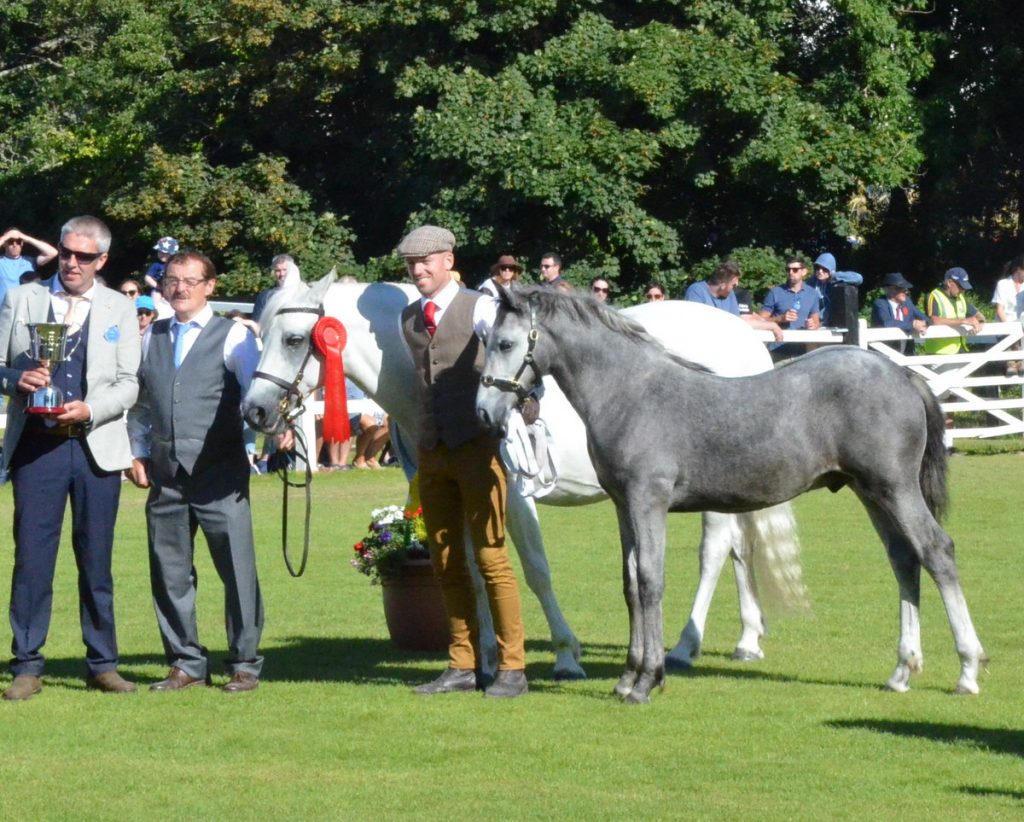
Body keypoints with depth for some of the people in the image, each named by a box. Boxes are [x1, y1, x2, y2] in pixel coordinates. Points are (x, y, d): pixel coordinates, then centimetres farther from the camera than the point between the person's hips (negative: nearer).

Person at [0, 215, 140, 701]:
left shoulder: (120, 310, 10)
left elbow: (129, 385, 4)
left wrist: (89, 410, -13)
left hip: (96, 446, 1)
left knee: (96, 562, 6)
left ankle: (102, 665, 13)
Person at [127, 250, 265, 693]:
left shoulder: (232, 337, 1)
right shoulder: (151, 338, 15)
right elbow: (139, 402, 19)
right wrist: (136, 453, 11)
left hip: (220, 475, -4)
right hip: (165, 474, 4)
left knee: (236, 569, -4)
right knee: (169, 572, 7)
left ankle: (244, 664, 5)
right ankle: (185, 663, 17)